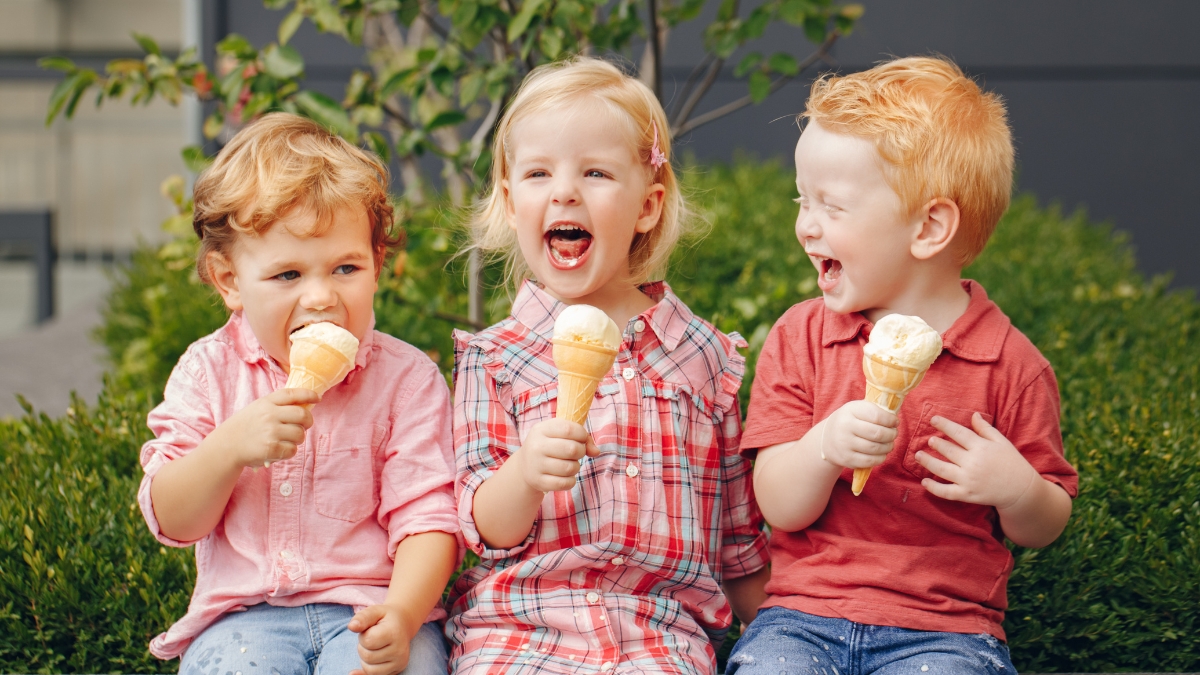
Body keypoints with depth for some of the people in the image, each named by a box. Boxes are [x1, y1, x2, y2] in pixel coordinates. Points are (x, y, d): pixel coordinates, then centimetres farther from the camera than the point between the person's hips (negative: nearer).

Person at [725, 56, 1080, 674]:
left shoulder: (1011, 363, 1)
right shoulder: (799, 339, 6)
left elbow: (1042, 529, 10)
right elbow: (781, 508, -2)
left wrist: (1017, 490, -13)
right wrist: (823, 449, -22)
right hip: (804, 615, 1)